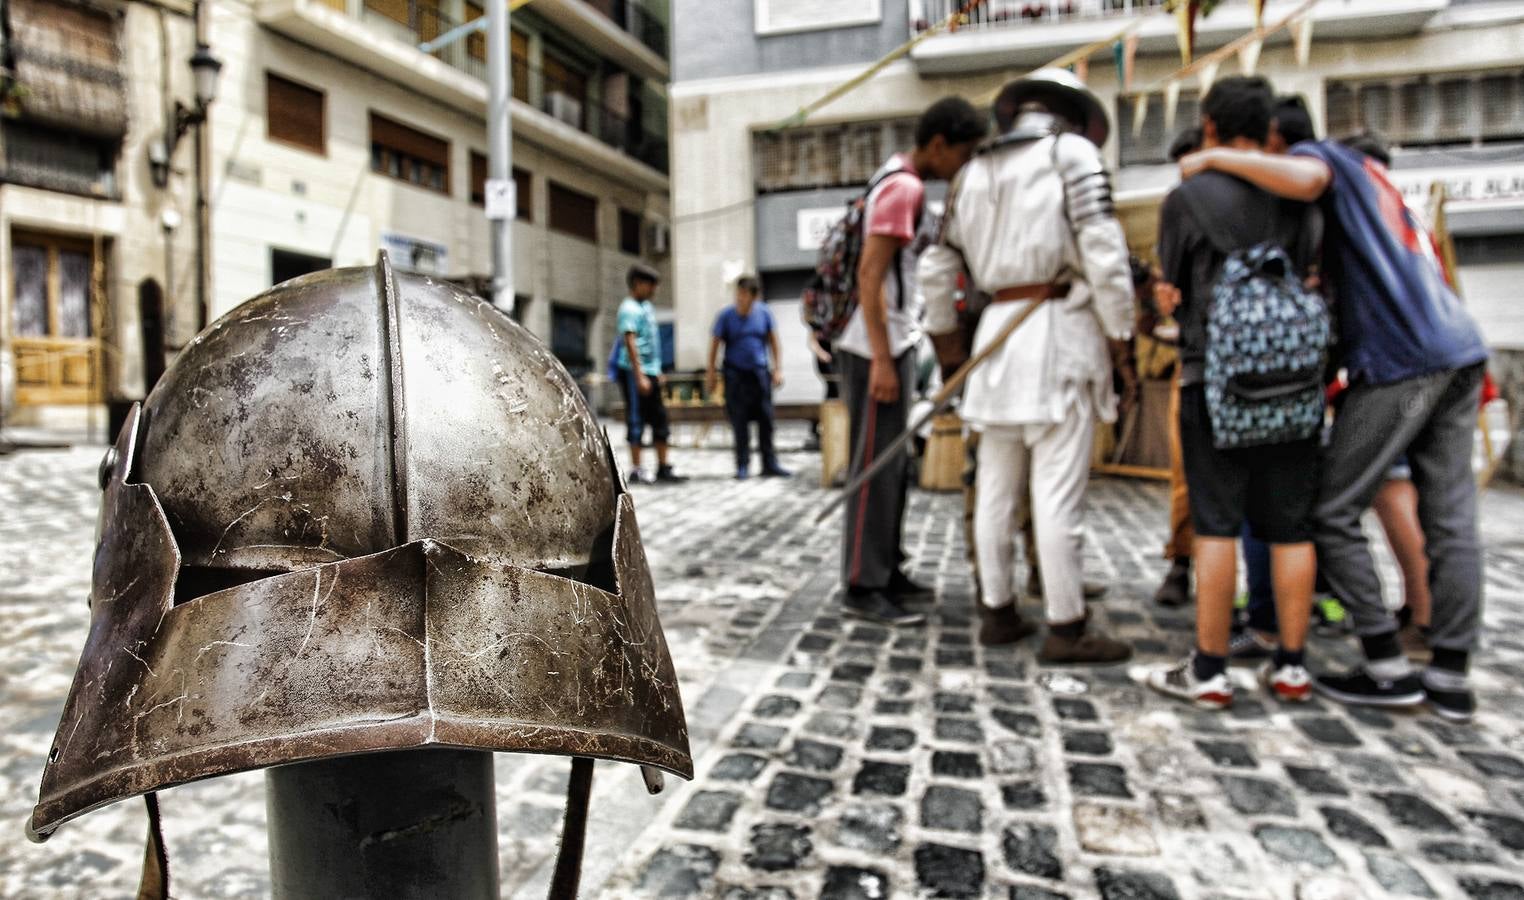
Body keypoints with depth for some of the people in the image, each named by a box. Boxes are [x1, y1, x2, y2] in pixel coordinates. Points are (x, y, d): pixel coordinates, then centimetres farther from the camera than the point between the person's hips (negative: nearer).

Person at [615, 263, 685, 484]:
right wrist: (640, 376, -23)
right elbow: (630, 342, -18)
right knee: (637, 420, -3)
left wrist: (657, 372, 22)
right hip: (634, 372, -9)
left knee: (659, 419, 10)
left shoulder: (647, 306, 17)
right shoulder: (629, 309, -11)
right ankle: (636, 470, 4)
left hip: (651, 372, 9)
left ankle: (663, 467, 18)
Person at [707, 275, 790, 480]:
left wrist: (778, 368, 5)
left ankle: (769, 464, 12)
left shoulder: (764, 313, 1)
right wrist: (711, 373, 2)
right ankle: (742, 465, 9)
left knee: (766, 420, 3)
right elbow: (715, 344, 2)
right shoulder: (726, 315, -4)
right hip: (735, 374, -2)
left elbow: (773, 341, 9)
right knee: (740, 422, 0)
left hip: (760, 372, 2)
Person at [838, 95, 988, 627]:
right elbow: (870, 275, -21)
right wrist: (881, 360, -23)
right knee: (875, 468, -6)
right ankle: (863, 588, 0)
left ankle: (886, 572, 23)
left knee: (892, 466, 14)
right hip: (878, 349, -10)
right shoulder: (905, 187, -13)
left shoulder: (898, 182, 17)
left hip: (893, 346, 10)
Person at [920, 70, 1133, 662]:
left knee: (996, 486, 10)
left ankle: (997, 612, 18)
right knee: (1058, 490, -5)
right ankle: (1066, 628, 2)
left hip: (998, 329, 6)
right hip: (1060, 328, -6)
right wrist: (1121, 332, -5)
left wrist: (945, 335, 29)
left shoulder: (975, 171, 18)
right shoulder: (1073, 152, 1)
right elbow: (1102, 251, -11)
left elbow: (936, 267, 18)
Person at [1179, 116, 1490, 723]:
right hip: (1460, 353, 9)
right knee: (1450, 519, 7)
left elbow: (1305, 179, -25)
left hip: (1401, 360, -9)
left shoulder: (1327, 155, 4)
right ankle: (1451, 677, 11)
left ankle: (1388, 668, 3)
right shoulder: (1370, 177, 29)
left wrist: (1216, 159, -12)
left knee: (1332, 512, -1)